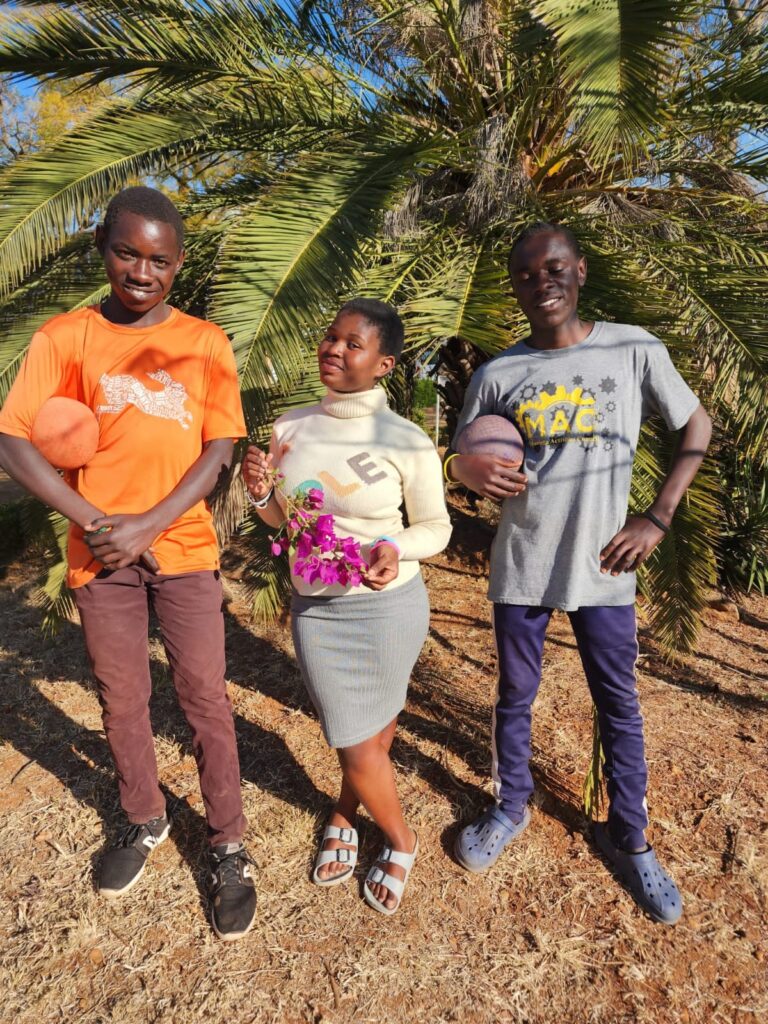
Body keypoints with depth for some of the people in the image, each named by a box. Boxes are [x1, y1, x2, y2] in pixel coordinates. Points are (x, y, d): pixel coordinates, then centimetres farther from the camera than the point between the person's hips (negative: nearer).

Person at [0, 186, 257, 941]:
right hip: (100, 555, 1)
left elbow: (219, 451, -5)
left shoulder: (205, 342, 0)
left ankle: (228, 849, 23)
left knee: (205, 701, 4)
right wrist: (93, 523, -14)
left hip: (184, 549, -1)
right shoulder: (63, 337, -1)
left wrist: (146, 526, -13)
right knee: (120, 702, 15)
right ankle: (145, 821, 39)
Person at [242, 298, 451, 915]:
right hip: (315, 607, 3)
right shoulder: (292, 428, -1)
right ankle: (399, 839, 45)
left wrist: (395, 548, -24)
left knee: (367, 736, 11)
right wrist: (260, 492, -11)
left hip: (388, 607, -3)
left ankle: (345, 814, 46)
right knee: (359, 741, 14)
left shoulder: (407, 442, -13)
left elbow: (437, 528, -4)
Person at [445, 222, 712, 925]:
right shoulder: (497, 374, 0)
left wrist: (658, 518, -3)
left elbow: (696, 427, 6)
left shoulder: (634, 351, -3)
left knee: (619, 706, 13)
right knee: (515, 697, 15)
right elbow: (461, 460, 7)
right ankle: (511, 808, 39)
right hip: (520, 568, 1)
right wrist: (464, 469, -18)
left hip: (603, 569, 0)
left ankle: (628, 838, 34)